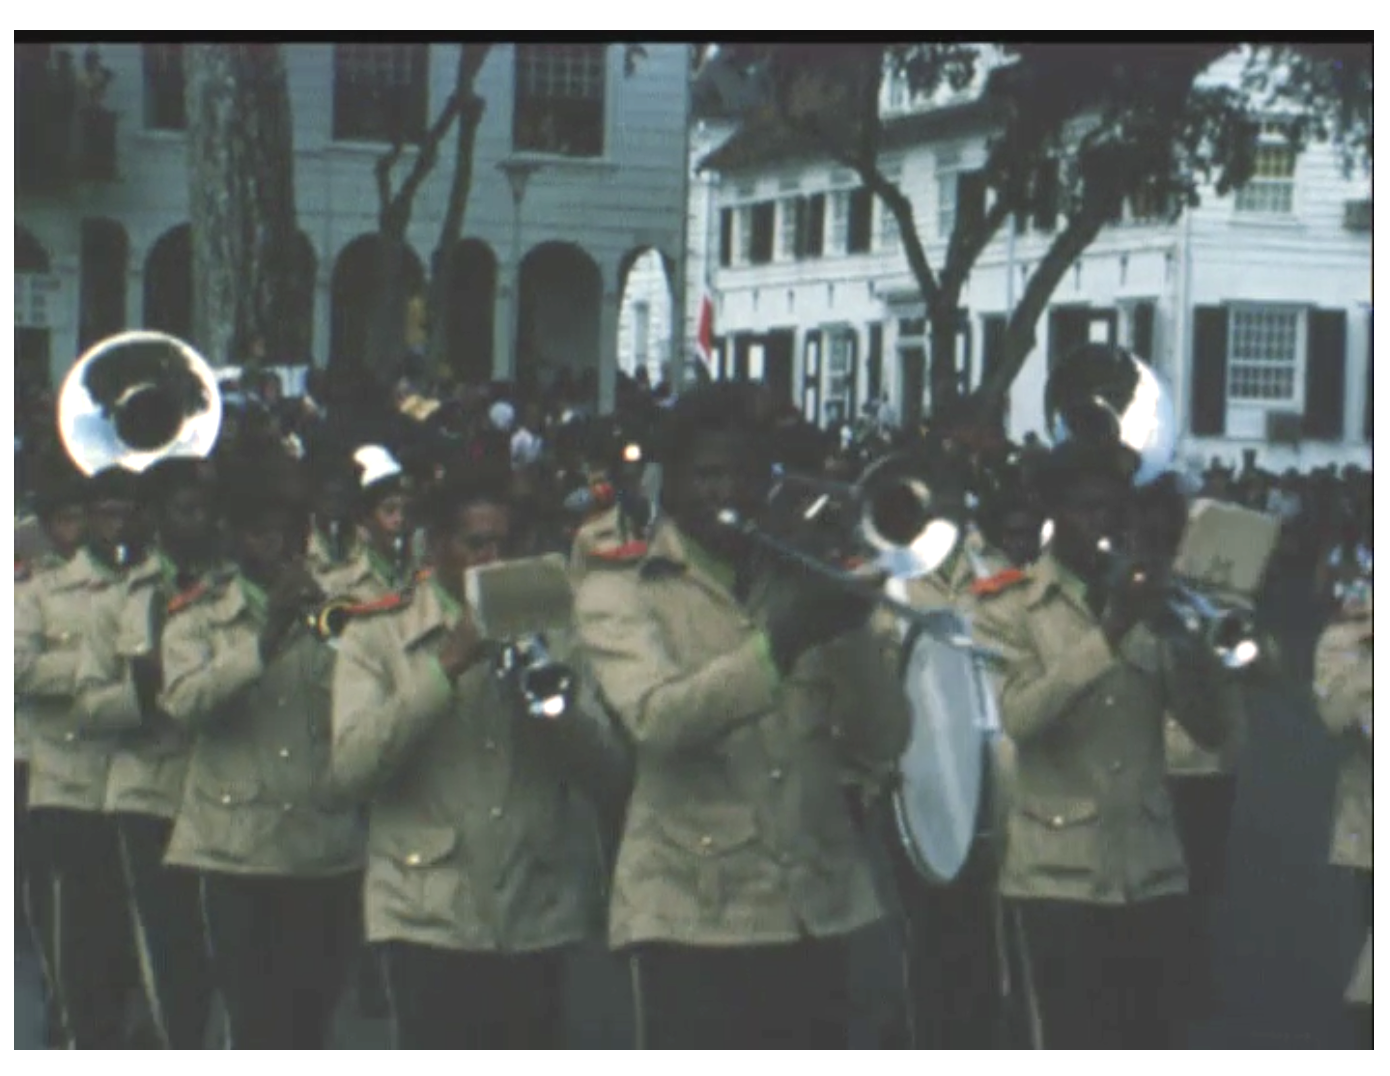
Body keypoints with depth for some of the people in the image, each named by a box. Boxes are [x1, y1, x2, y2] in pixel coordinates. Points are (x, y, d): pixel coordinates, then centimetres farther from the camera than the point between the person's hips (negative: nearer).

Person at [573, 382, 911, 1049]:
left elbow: (885, 738, 6)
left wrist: (849, 623, -10)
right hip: (694, 913, -5)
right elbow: (657, 717, -18)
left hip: (818, 908, 5)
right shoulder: (619, 593, 2)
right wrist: (777, 644, -30)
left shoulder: (804, 583, 15)